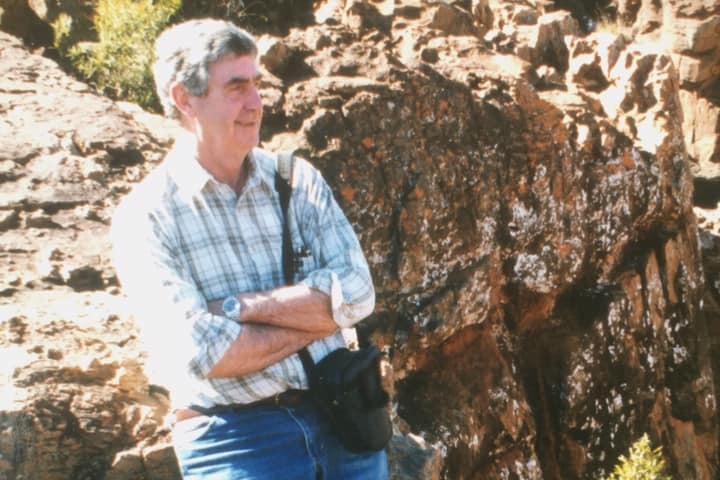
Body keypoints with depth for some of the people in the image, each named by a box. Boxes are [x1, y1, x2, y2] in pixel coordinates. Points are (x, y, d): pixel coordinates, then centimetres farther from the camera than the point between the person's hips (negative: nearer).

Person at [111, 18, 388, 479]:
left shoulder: (298, 180, 4)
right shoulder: (145, 216, -8)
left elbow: (357, 293, -7)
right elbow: (201, 353, -18)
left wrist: (238, 307, -15)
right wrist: (316, 317, -9)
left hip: (342, 418, 4)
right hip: (235, 437, -4)